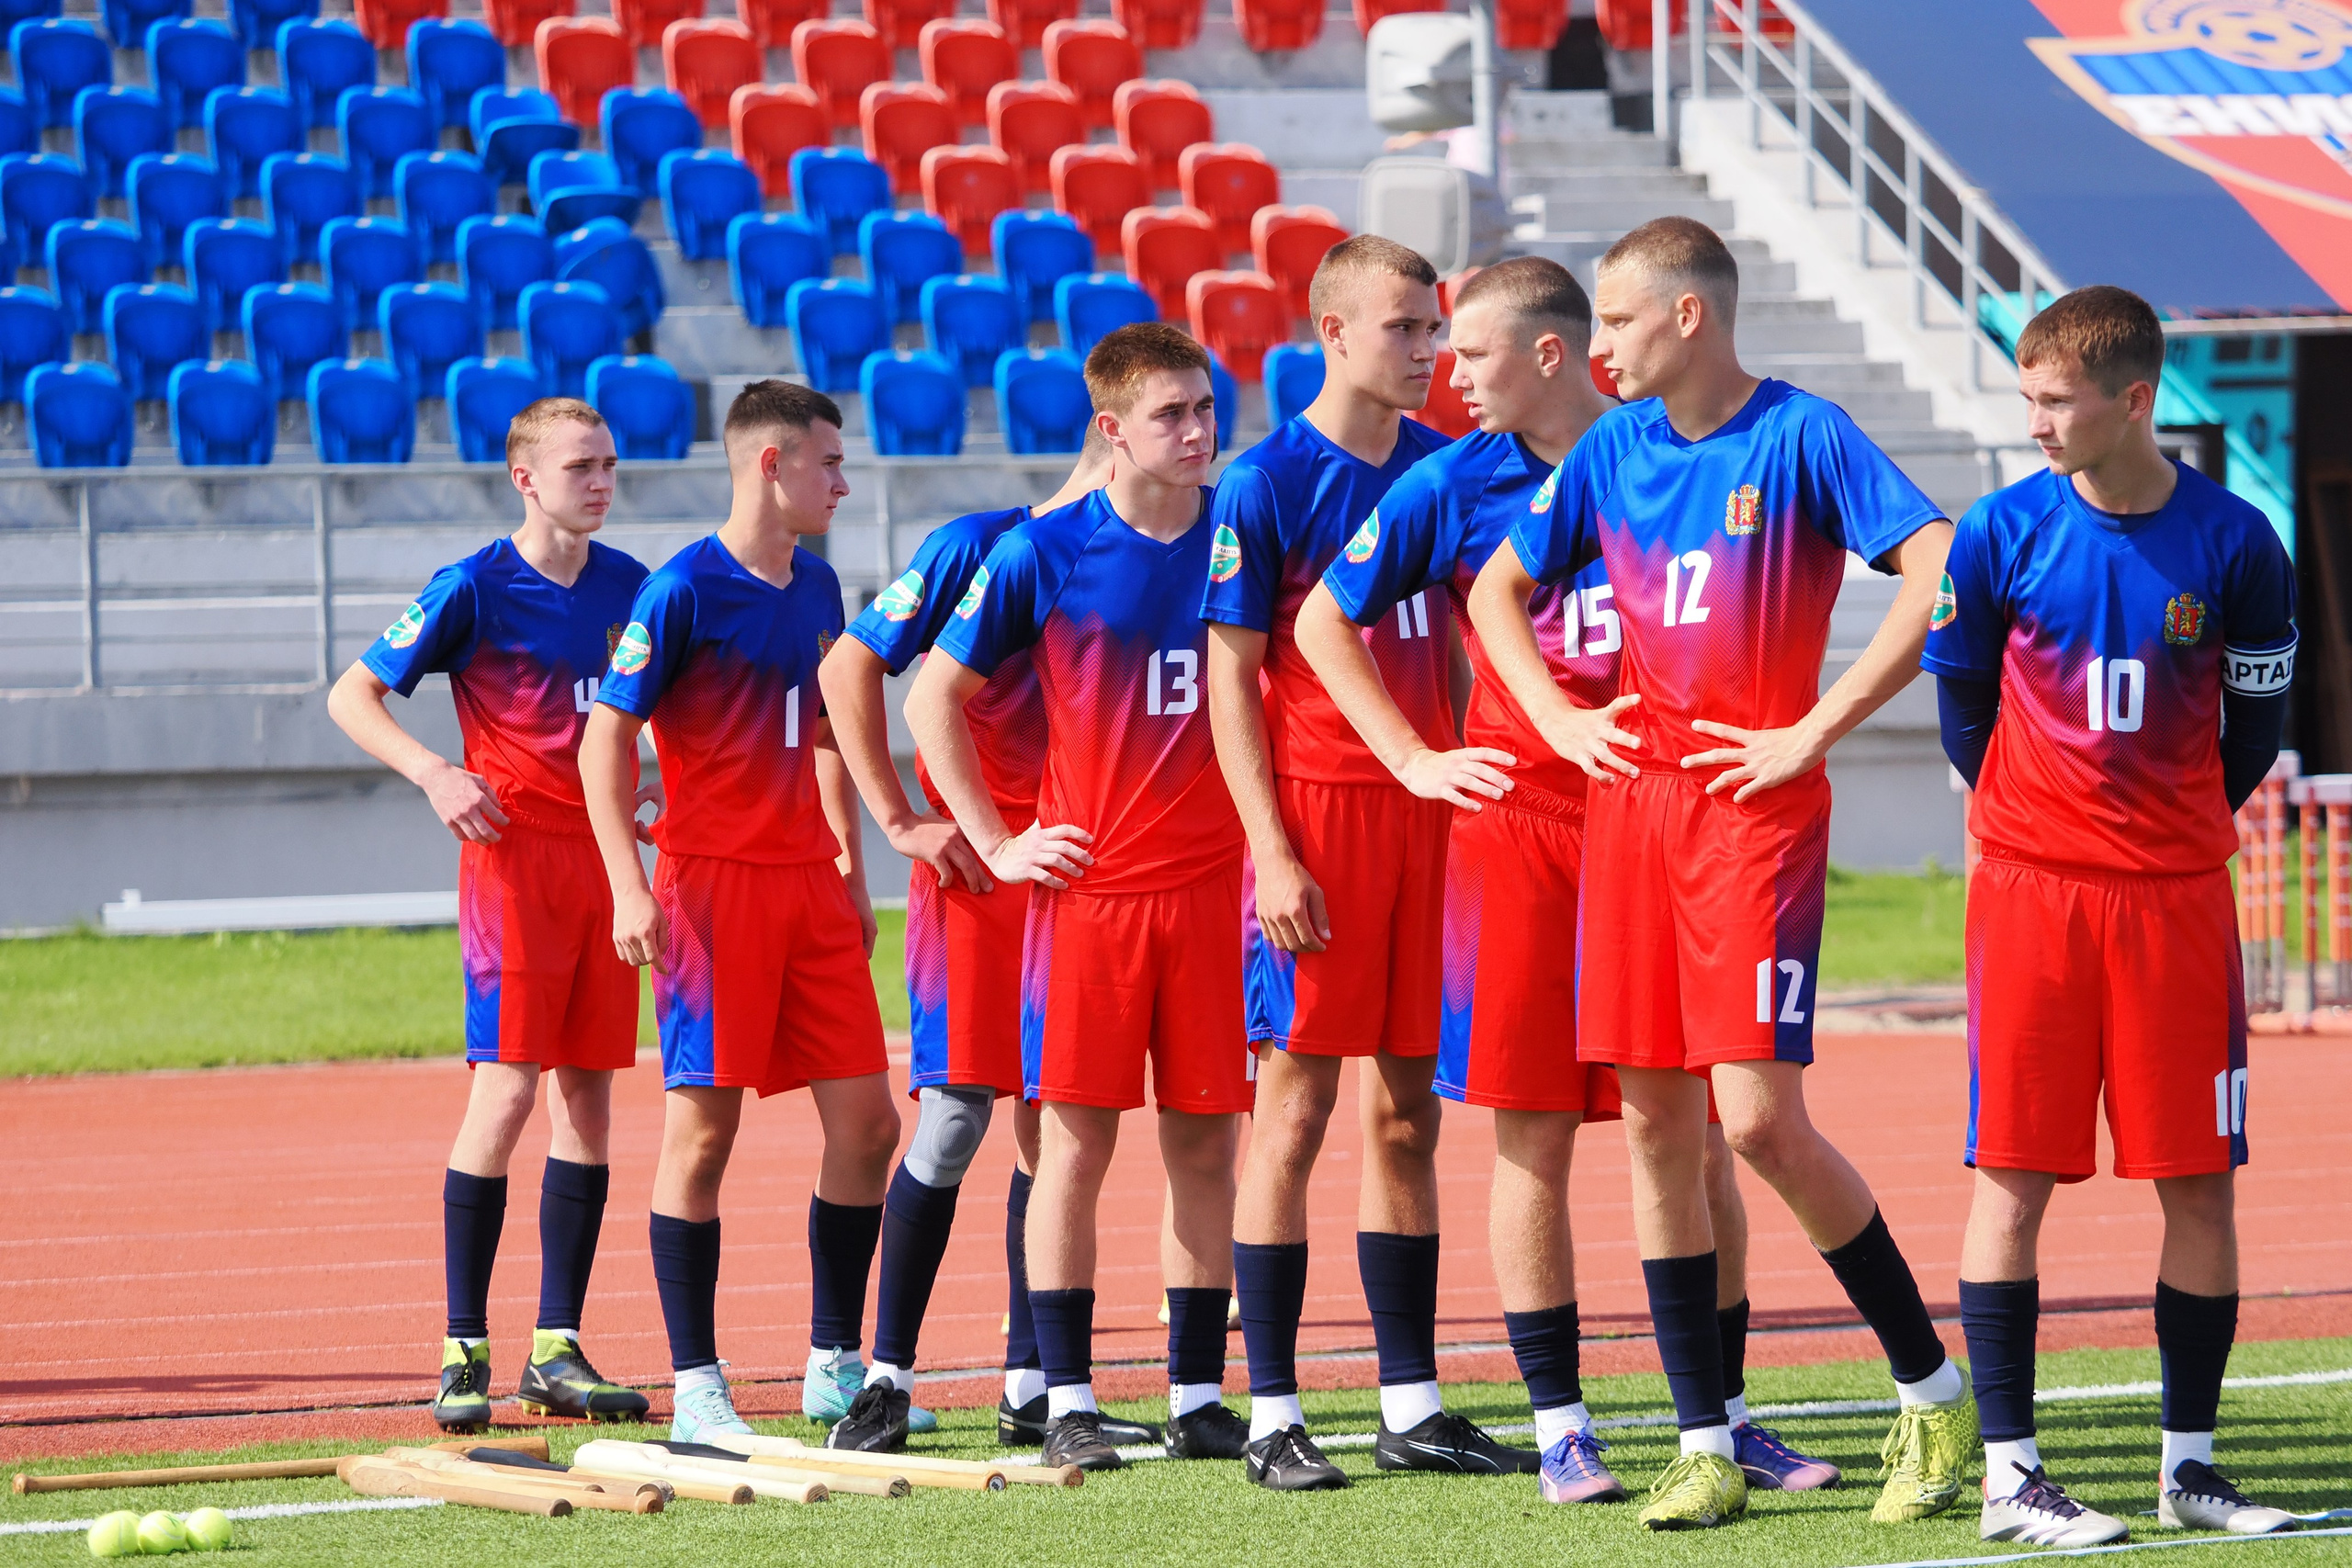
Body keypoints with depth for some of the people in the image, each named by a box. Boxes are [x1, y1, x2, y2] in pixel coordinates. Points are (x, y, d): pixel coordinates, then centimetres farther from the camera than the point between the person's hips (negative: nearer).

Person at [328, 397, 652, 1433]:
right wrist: (433, 773, -17)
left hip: (606, 859, 6)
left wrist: (653, 776, 8)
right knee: (506, 1090, -11)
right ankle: (463, 1351, -6)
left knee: (587, 1094, 5)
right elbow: (351, 697, -3)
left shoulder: (632, 587, 10)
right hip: (514, 854, -5)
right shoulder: (475, 590, -6)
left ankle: (558, 1349, 10)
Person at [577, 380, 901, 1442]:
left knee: (866, 1120, 4)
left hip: (807, 881, 7)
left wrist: (852, 864, 20)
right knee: (703, 1126, -4)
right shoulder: (684, 590, -9)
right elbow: (606, 737, -10)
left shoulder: (817, 588, 12)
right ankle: (695, 1390, 0)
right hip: (713, 881, -7)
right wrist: (630, 886, -18)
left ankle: (835, 1364, 16)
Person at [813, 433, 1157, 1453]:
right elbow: (849, 667, -5)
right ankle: (887, 1378, -2)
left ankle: (1031, 1389, 11)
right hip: (973, 863, -5)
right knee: (954, 1115, -10)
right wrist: (901, 821, -9)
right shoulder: (974, 548, -5)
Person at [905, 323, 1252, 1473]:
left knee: (1205, 1141, 5)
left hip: (1213, 882, 2)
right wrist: (996, 843, 1)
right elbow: (934, 698, 5)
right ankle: (1067, 1399, 4)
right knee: (1075, 1140, -2)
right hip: (1088, 889, -2)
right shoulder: (1045, 554, -3)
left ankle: (1199, 1397, 12)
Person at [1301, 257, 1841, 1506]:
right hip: (1520, 828, 0)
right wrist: (1414, 761, 5)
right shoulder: (1455, 484, 2)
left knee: (1696, 1132, 2)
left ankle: (1724, 1414, 10)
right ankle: (1559, 1424, 6)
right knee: (1533, 1136, -1)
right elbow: (1325, 620, 11)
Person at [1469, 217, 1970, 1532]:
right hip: (1629, 802, 6)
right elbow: (1498, 590, 24)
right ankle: (1708, 1448, 8)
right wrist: (1559, 719, 9)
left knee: (1759, 1118, -14)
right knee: (1655, 1125, 3)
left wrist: (1815, 732, -14)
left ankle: (1934, 1389, 3)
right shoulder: (1612, 450, 10)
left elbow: (1945, 575, -15)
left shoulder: (1803, 437, -7)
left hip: (1754, 808, -6)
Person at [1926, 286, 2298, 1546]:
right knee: (2015, 1175, -3)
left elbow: (2259, 721, 10)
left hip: (2178, 895, 1)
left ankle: (2190, 1465, 13)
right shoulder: (2004, 531, -4)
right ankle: (2008, 1474, 2)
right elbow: (1960, 695, 10)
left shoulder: (2233, 543, -3)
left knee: (2200, 1183, 2)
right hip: (2032, 893, -1)